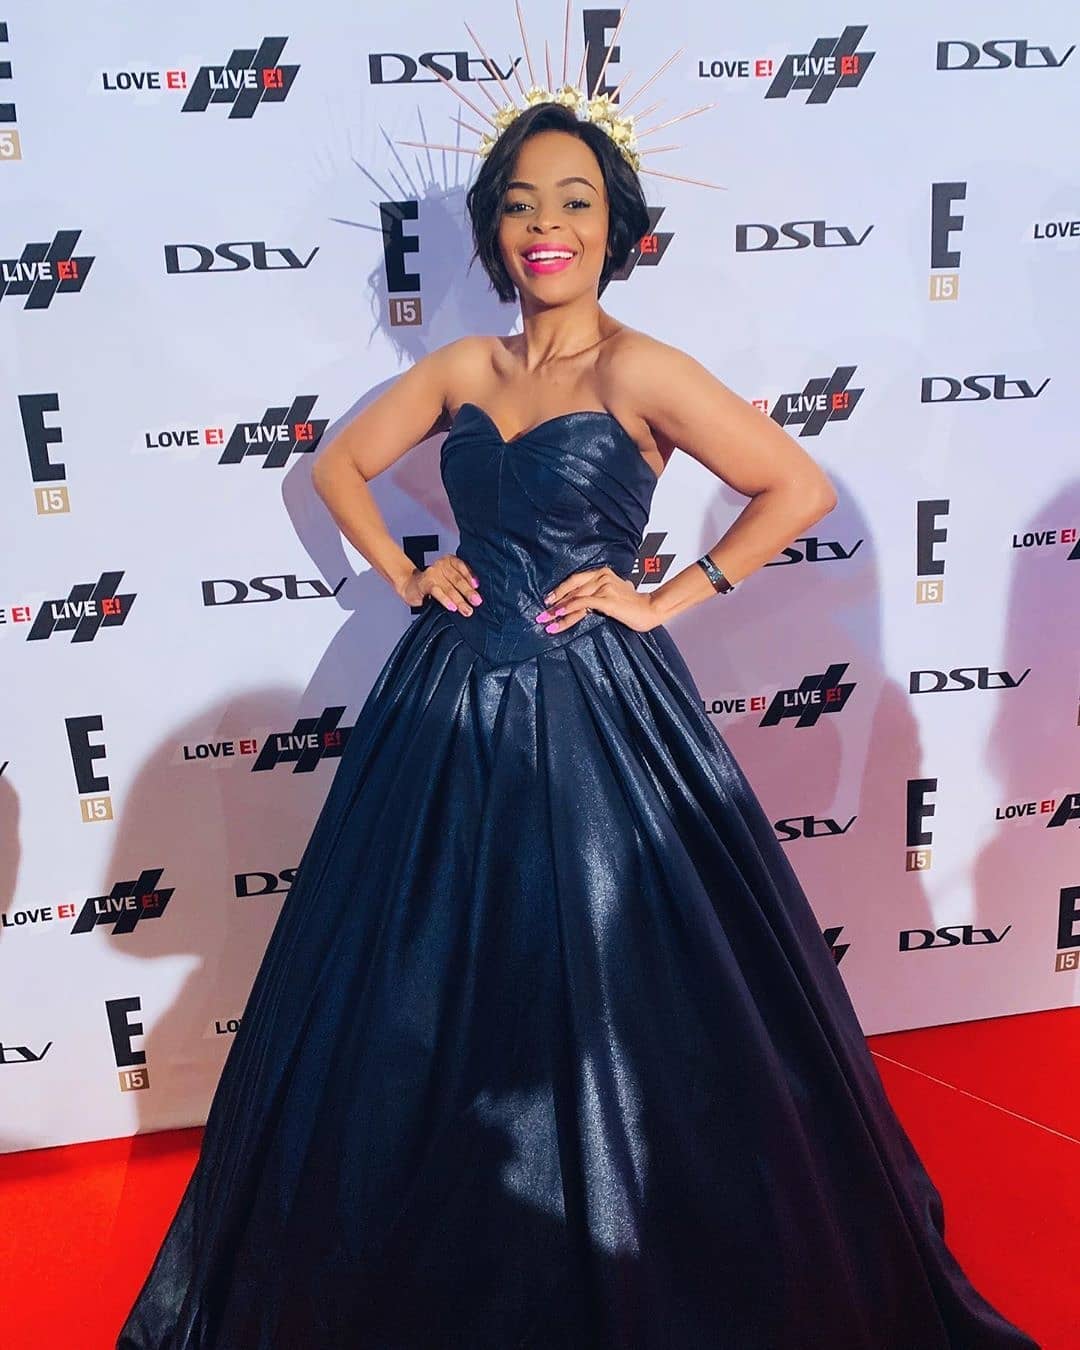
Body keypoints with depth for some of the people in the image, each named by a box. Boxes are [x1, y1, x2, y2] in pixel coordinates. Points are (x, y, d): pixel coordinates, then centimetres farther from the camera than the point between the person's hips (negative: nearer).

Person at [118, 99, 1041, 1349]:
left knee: (609, 1000, 6)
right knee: (429, 1001, 14)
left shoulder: (638, 371, -6)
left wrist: (667, 599, -8)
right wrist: (407, 578, 6)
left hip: (592, 711, -5)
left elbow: (802, 488, -6)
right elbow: (340, 465, 19)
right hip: (453, 708, 5)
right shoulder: (466, 366, 9)